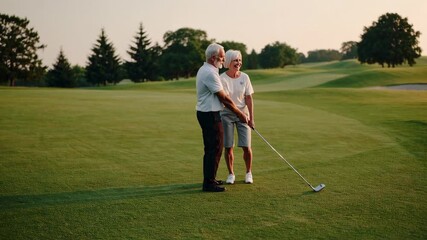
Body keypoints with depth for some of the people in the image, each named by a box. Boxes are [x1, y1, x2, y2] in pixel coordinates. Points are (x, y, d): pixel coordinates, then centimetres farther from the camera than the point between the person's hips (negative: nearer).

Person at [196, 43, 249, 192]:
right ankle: (209, 183, -1)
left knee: (211, 148, 17)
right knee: (214, 148, -5)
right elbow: (224, 98, -16)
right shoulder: (210, 73, -20)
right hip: (210, 115, -11)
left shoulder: (205, 70, 14)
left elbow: (220, 97, 17)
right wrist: (239, 113, -7)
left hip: (206, 113, 11)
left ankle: (209, 178, 26)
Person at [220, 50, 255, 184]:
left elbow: (249, 99, -1)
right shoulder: (222, 78, -11)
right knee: (228, 147, 2)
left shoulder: (244, 77, -2)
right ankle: (231, 174, 19)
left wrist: (251, 118, -5)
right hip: (227, 114, -2)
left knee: (246, 147, -3)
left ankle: (248, 173, 18)